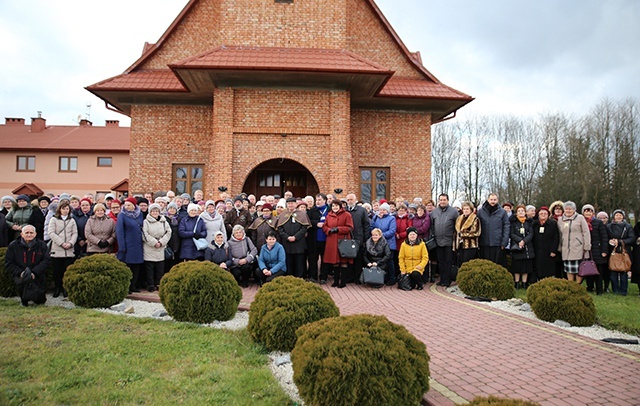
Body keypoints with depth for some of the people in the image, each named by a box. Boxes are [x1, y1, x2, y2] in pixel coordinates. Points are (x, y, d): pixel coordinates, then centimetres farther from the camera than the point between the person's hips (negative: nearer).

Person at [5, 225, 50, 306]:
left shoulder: (42, 245, 2)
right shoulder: (13, 246, 2)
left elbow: (45, 261, -4)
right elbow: (8, 263, 1)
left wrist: (34, 272, -18)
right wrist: (20, 272, -15)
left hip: (38, 277, 0)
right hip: (21, 276, 0)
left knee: (41, 300, -8)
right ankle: (24, 299, 1)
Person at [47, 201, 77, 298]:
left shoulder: (72, 220, 15)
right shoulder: (54, 219, 6)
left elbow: (75, 234, 9)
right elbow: (51, 233, -4)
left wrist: (70, 243, -9)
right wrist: (61, 243, -12)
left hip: (69, 251, 2)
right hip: (56, 250, -2)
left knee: (67, 271, 0)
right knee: (57, 271, 2)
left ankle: (65, 288, 11)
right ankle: (57, 288, 14)